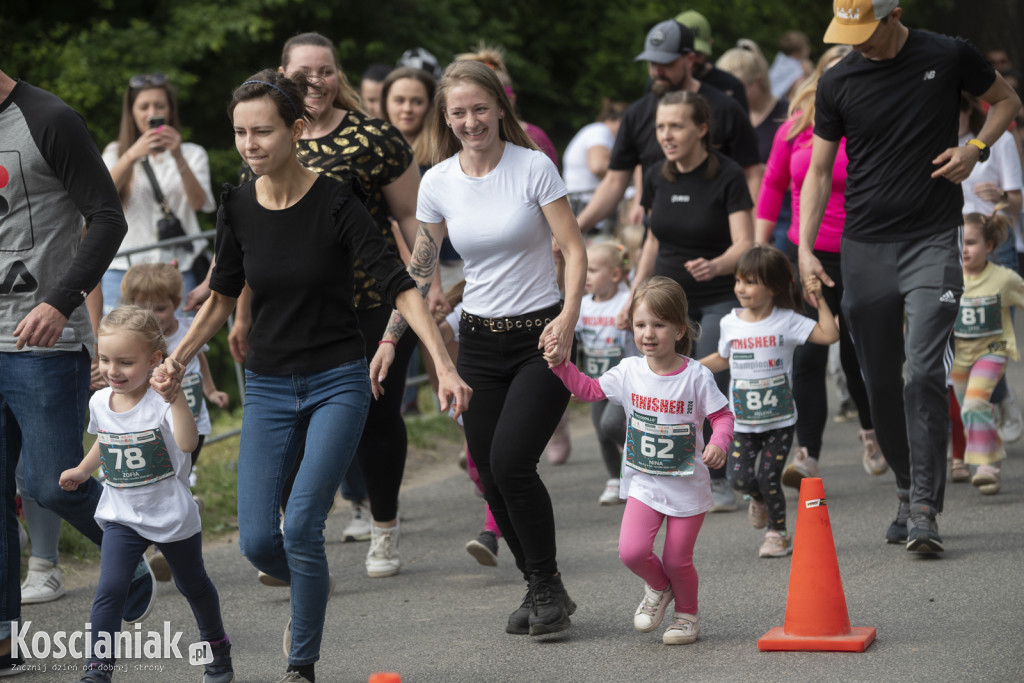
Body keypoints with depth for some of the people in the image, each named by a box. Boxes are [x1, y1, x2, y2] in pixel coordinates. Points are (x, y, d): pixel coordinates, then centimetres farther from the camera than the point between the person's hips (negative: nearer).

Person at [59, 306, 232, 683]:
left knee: (193, 586, 19)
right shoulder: (100, 402, -3)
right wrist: (83, 470, 24)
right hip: (122, 518, 3)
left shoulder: (161, 402, -21)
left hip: (173, 517, -3)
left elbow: (187, 443, -41)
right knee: (109, 591, -15)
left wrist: (176, 397, -49)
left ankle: (217, 649, 42)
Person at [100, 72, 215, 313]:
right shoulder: (116, 153, 15)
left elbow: (200, 203, -4)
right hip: (124, 266, 1)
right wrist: (132, 156, -20)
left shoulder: (192, 153, 13)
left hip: (177, 272, 0)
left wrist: (178, 158, -18)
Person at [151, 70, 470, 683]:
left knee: (301, 526, -15)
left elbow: (399, 286, -17)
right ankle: (315, 586, 30)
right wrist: (179, 358, 1)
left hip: (337, 383, -4)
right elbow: (223, 297, 13)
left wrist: (444, 365, -26)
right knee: (257, 540, -4)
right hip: (269, 386, 4)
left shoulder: (335, 202, -15)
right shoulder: (239, 208, -1)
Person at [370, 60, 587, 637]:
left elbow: (575, 250, -10)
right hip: (479, 341, 5)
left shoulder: (534, 167, -9)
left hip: (540, 336, -5)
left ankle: (549, 585, -2)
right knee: (492, 476, 1)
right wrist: (391, 339, 8)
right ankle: (541, 590, 17)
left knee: (511, 462, -19)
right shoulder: (438, 183, 2)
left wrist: (569, 316, -24)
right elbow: (420, 270, 13)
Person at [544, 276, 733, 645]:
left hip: (687, 485, -3)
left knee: (677, 560, 2)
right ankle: (658, 588, 18)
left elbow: (722, 415, -7)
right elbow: (589, 389, 10)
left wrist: (718, 443, -26)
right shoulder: (629, 371, -2)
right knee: (632, 551, -14)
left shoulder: (696, 376, -12)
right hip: (644, 483, 3)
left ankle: (687, 615, 30)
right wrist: (561, 364, -2)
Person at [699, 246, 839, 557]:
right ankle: (759, 498, 30)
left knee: (768, 477, -7)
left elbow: (829, 335, -16)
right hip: (743, 422, 3)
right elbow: (723, 359, 18)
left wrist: (819, 300, -17)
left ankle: (778, 533, 14)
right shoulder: (731, 324, 2)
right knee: (740, 477, -6)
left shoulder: (786, 322, -9)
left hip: (780, 421, -3)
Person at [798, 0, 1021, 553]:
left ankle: (925, 508, -11)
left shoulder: (949, 57, -2)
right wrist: (805, 246, -4)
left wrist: (976, 148, -5)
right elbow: (819, 171, 8)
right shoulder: (836, 84, 2)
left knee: (924, 372, -15)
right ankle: (907, 491, 23)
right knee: (880, 382, 5)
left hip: (932, 241, -3)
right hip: (864, 247, 3)